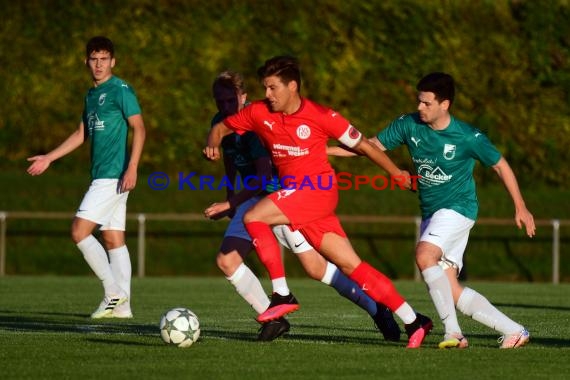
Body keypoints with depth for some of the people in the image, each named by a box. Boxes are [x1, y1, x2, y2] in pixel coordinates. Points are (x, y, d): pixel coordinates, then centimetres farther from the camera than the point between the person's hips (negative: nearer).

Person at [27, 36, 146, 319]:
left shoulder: (120, 90, -8)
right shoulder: (91, 95, 18)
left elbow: (139, 128, -14)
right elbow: (81, 134, 27)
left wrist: (132, 167, -22)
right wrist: (48, 158, 26)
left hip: (114, 175, -9)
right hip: (101, 176, 9)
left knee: (79, 231, -12)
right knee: (113, 239, 6)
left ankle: (113, 293, -9)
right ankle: (122, 305, 6)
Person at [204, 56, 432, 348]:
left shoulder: (320, 116, -8)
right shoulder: (259, 113, 5)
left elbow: (362, 145, 1)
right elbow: (220, 128, 16)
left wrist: (398, 174, 9)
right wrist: (213, 146, -8)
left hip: (317, 189, -5)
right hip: (293, 195, 5)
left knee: (253, 218, -21)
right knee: (351, 266, 3)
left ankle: (282, 295, -16)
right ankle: (414, 321, 7)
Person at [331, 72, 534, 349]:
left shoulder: (468, 137, -13)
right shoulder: (409, 125, -2)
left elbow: (500, 165, -1)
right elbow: (372, 146, 3)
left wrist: (520, 207, 0)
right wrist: (327, 150, -5)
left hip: (458, 208, -6)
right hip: (431, 213, 6)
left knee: (424, 254, -31)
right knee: (451, 291, -1)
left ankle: (453, 331, -25)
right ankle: (514, 331, 8)